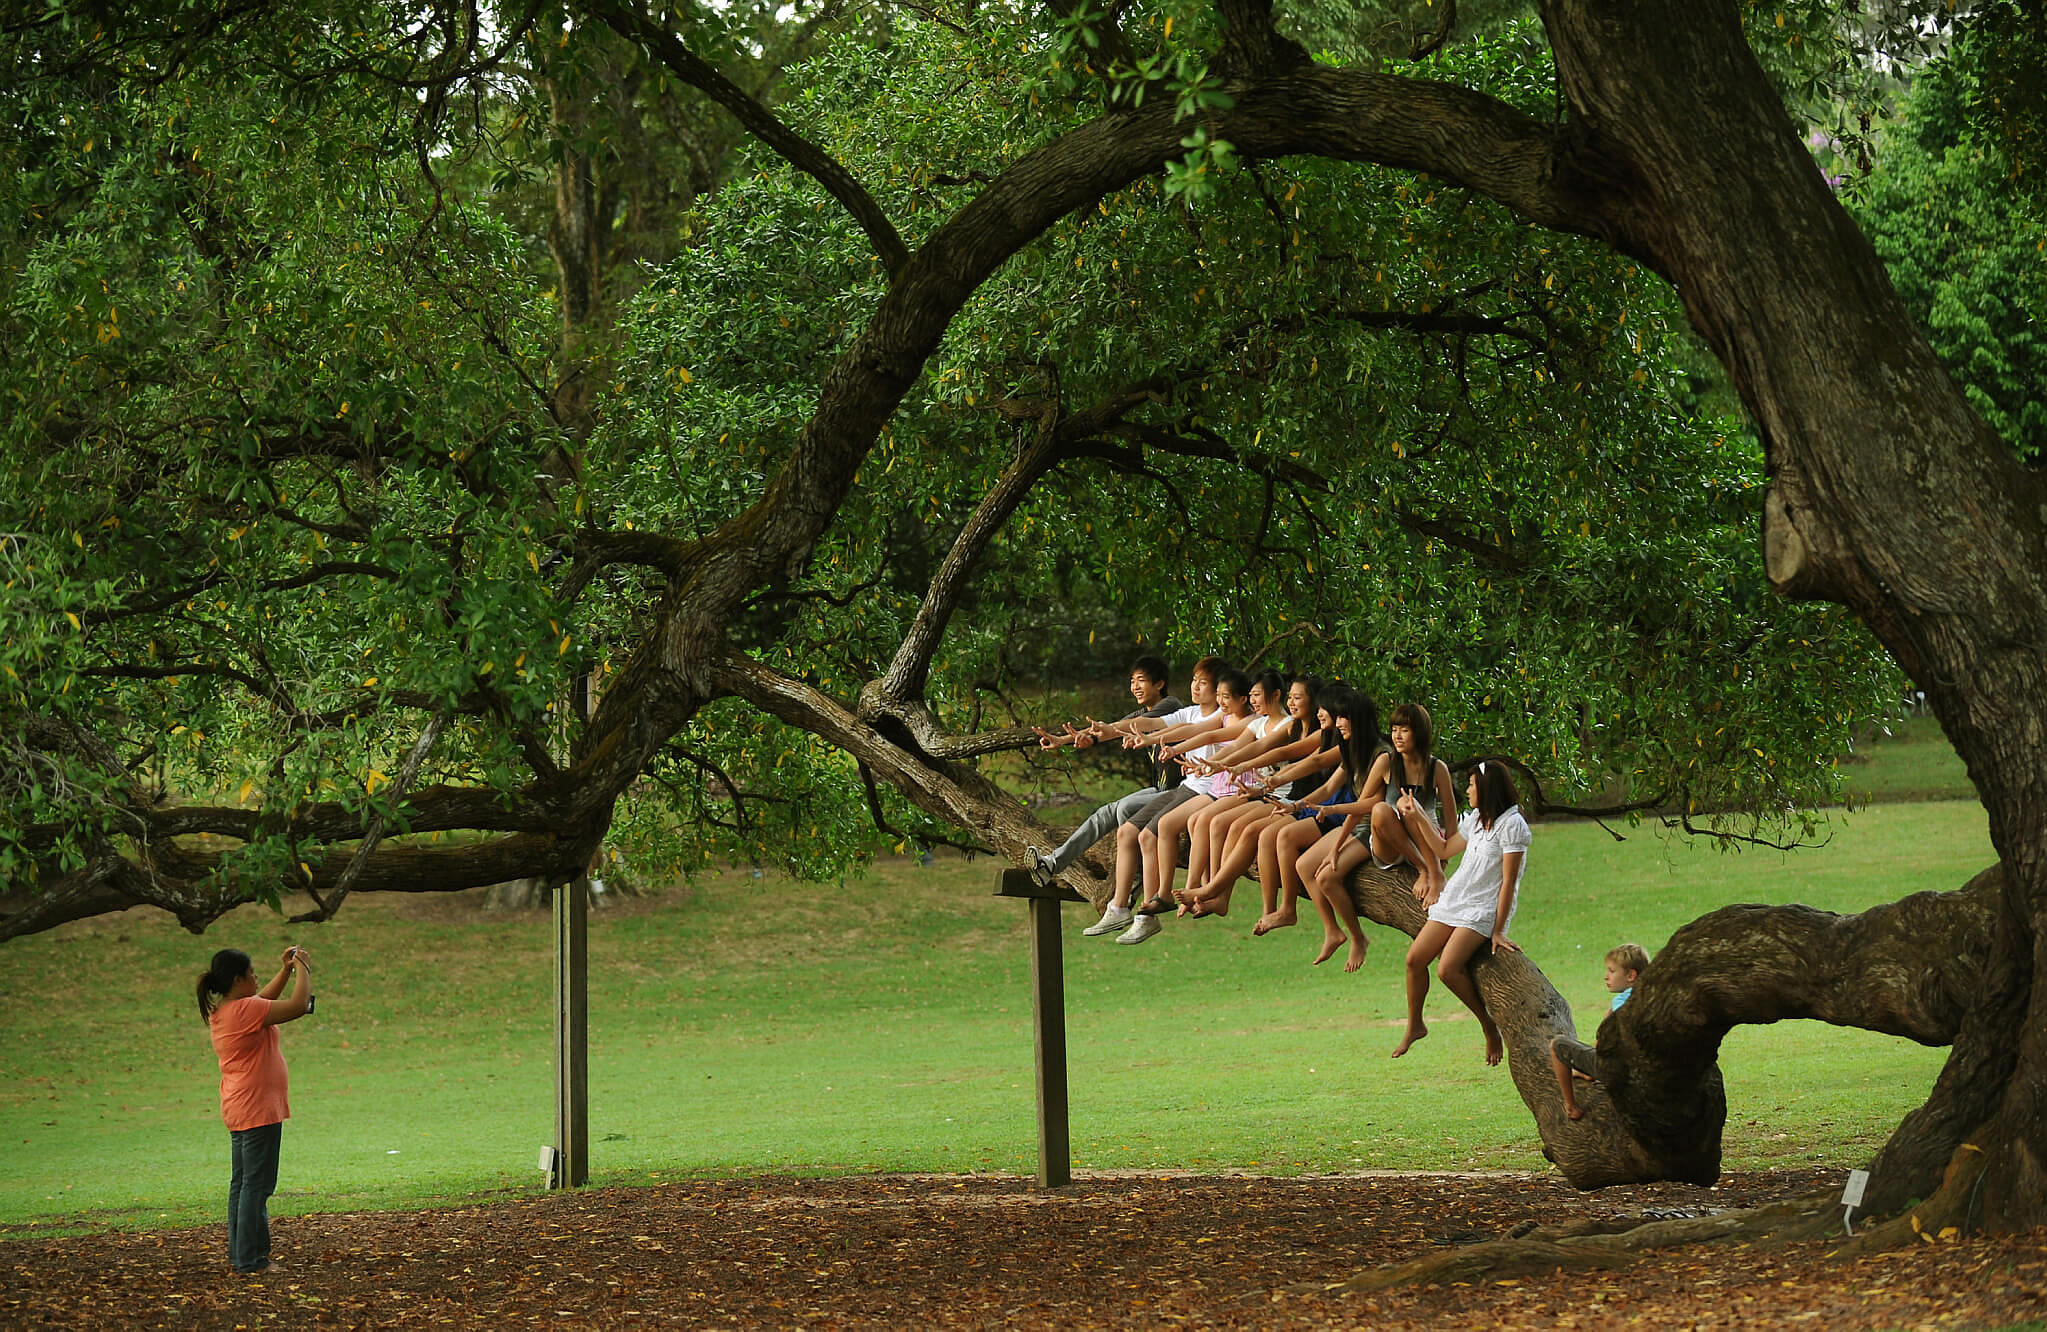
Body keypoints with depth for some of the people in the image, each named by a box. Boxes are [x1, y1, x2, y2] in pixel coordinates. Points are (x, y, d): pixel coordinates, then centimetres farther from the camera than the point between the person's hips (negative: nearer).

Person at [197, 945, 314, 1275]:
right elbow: (298, 1006, -19)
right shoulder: (244, 1010, -19)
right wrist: (303, 970, -4)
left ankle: (240, 1254, 22)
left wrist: (286, 970, 20)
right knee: (256, 1185, -7)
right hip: (258, 1109, -10)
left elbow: (263, 999, 27)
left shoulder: (220, 1011, 10)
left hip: (238, 1109, 10)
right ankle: (250, 1261, -6)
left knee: (242, 1183, 16)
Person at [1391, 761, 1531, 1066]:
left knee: (1448, 969, -24)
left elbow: (1508, 882, -15)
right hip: (1454, 901, 8)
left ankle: (1488, 1024, -6)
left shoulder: (1512, 825, -14)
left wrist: (1498, 931, -16)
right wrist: (1419, 818, 18)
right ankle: (1414, 1026, 17)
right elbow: (1444, 850, 26)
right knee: (1415, 959, -1)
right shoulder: (1476, 820, 12)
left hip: (1485, 910, -8)